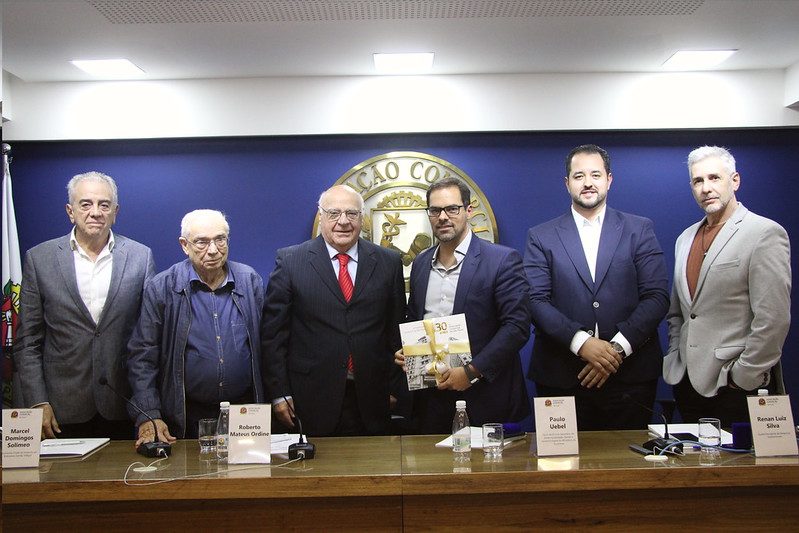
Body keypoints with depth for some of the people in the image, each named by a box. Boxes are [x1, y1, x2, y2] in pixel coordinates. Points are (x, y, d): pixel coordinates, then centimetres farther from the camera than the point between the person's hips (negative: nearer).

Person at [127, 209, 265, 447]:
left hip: (245, 415, 2)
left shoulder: (250, 281, 2)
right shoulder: (161, 288, -5)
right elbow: (141, 356, -2)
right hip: (185, 418, -2)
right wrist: (148, 417, -8)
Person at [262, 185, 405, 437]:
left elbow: (398, 328, 9)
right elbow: (273, 330, -1)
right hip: (312, 401, -2)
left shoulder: (388, 262, 5)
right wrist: (279, 392, -4)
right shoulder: (289, 261, -1)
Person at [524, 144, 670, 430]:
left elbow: (657, 296, -1)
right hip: (561, 378, 0)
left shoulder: (639, 230, 7)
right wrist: (580, 342, -18)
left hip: (630, 375, 1)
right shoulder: (541, 237, 6)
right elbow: (535, 300, -4)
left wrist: (619, 347, -14)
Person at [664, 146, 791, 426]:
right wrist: (675, 359, 9)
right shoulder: (686, 238, 14)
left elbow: (774, 318, -15)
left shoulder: (766, 233, -9)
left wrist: (745, 377, -14)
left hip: (736, 385, -6)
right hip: (688, 381, 6)